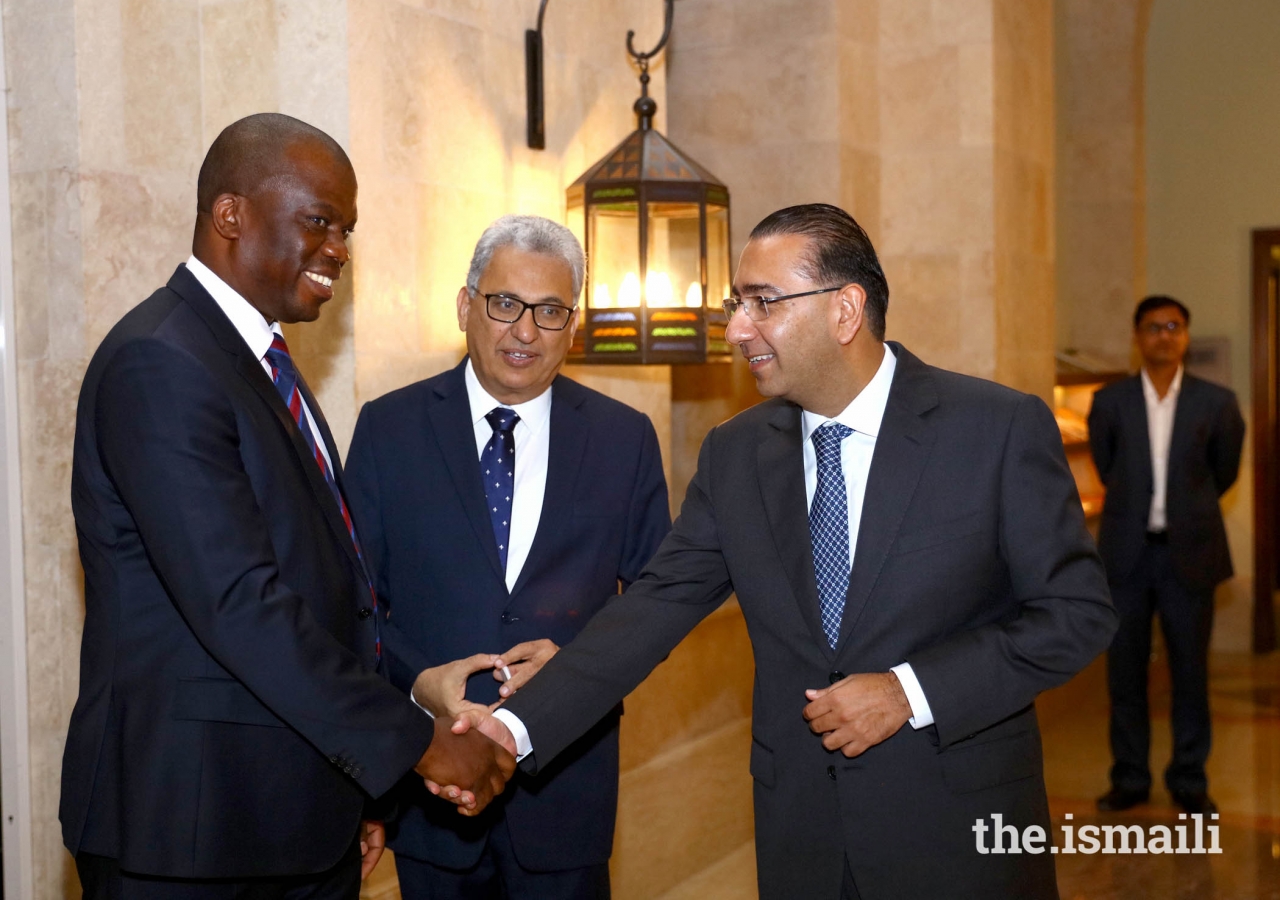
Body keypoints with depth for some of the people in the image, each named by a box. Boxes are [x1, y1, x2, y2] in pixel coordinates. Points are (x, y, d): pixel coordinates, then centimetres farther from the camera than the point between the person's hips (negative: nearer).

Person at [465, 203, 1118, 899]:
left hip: (961, 834, -3)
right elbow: (657, 603, -2)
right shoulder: (735, 453, 2)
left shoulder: (1002, 428, -11)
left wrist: (909, 691, -18)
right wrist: (519, 727, -13)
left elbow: (1077, 609, -10)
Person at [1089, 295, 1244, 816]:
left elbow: (1225, 472, 13)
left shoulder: (1216, 404, 0)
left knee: (1190, 671, 5)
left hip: (1188, 553, -1)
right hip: (1126, 554, 1)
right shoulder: (1110, 402, 2)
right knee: (1125, 670, 5)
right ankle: (1130, 778, 15)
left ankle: (1189, 781, 17)